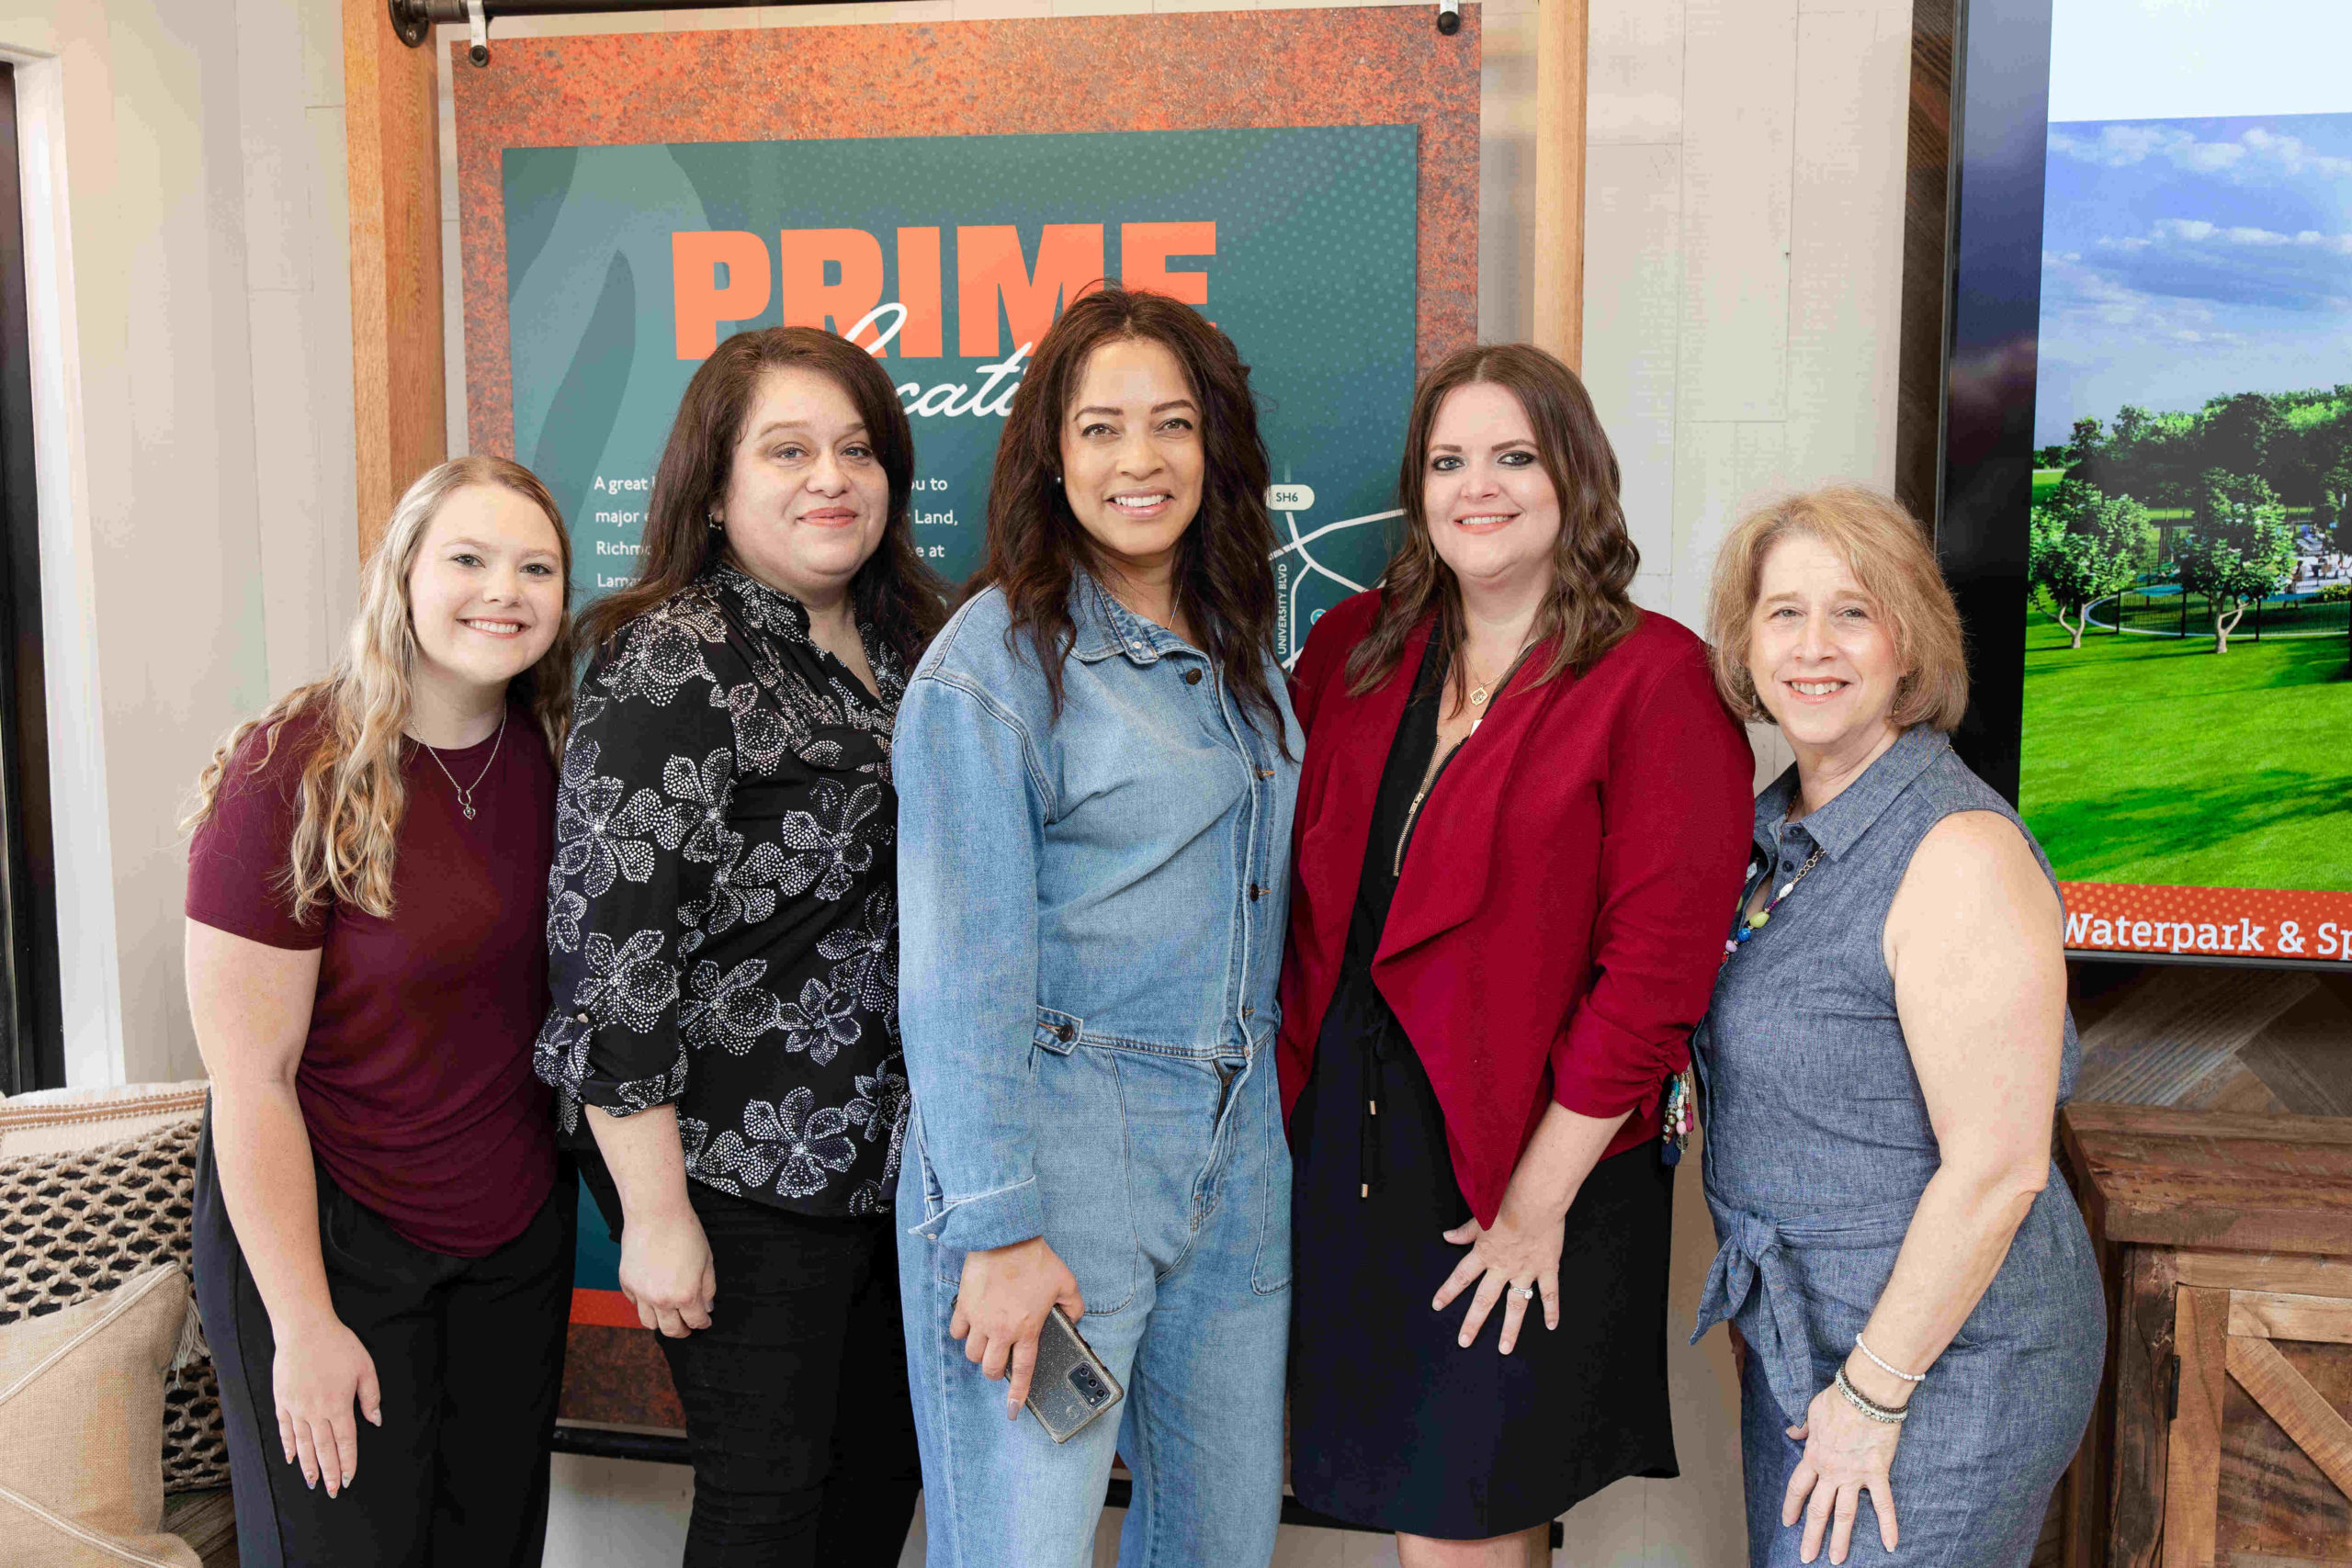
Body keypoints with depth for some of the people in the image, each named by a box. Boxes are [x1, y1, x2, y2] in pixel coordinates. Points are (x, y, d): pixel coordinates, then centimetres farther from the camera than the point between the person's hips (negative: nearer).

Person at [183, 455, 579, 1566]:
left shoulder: (552, 755, -3)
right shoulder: (290, 778, -19)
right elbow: (251, 1078, -17)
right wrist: (304, 1325, -15)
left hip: (515, 1229, 5)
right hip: (325, 1234, -5)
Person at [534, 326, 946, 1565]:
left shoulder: (907, 646, 8)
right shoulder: (674, 664, -16)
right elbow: (618, 947, -20)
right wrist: (656, 1216, -19)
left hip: (891, 1161, 8)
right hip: (739, 1173, -7)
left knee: (886, 1466, 18)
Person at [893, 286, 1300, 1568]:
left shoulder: (1242, 651, 12)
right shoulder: (997, 654, -9)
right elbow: (961, 967, -13)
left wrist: (1264, 1120, 12)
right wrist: (998, 1229, -17)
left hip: (1235, 1151, 7)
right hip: (1048, 1140, -6)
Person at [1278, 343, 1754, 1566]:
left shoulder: (1654, 680, -10)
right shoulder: (1355, 648, 6)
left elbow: (1655, 972, -14)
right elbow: (1293, 889, 10)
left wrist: (1536, 1202, -13)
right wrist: (1293, 1093, 2)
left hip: (1539, 1176, -5)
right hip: (1346, 1145, 5)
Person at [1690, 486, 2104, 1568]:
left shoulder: (1959, 852, -22)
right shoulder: (1778, 826, 4)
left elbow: (1995, 1168, -24)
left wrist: (1872, 1394, -18)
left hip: (1936, 1354, -8)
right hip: (1796, 1334, 8)